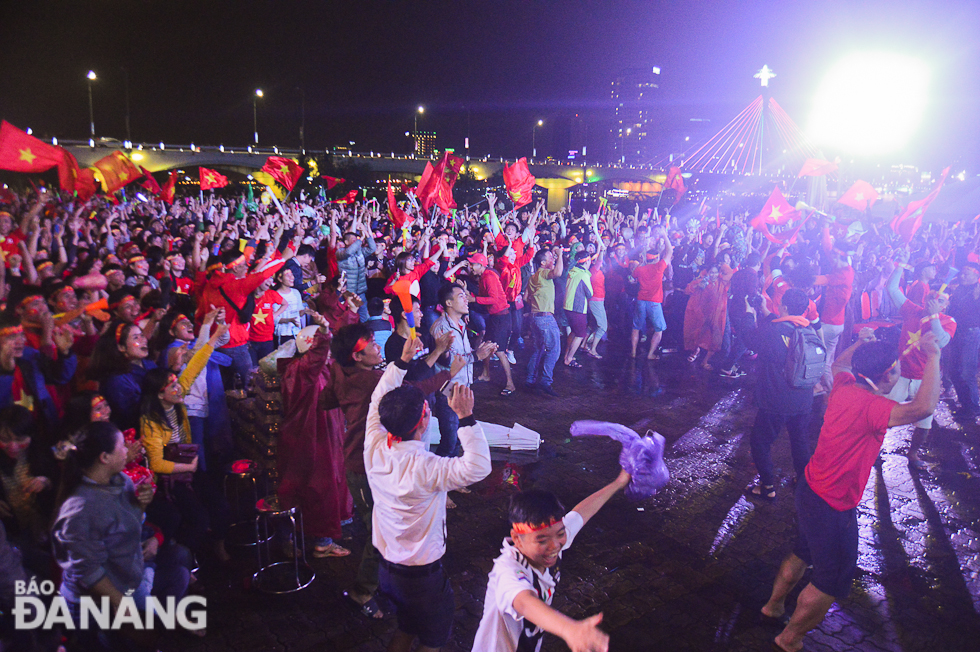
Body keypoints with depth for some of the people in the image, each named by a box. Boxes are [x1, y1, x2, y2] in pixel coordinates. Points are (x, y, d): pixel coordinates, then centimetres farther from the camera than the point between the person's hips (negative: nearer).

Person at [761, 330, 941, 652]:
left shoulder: (844, 385, -6)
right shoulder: (870, 407, -31)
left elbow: (839, 364, 20)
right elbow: (923, 408, -46)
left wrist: (860, 342, 21)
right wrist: (933, 357, -37)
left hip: (810, 489, 9)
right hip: (833, 506, -9)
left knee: (803, 553, 31)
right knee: (832, 583, 12)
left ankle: (774, 605, 52)